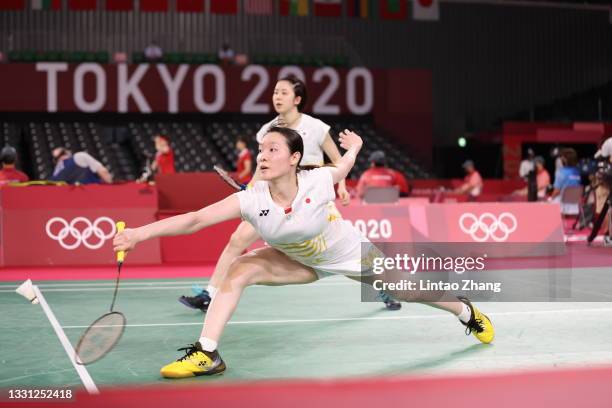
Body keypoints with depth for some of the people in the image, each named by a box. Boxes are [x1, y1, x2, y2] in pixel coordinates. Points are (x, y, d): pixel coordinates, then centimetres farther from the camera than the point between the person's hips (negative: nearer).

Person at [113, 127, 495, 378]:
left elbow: (345, 163, -10)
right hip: (302, 262, 1)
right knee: (240, 270, -22)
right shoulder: (251, 200, -31)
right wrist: (140, 233, -50)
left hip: (352, 253, -1)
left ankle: (468, 312, 43)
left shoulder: (319, 181, -34)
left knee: (409, 292, 11)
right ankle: (207, 354, -17)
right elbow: (195, 219, -40)